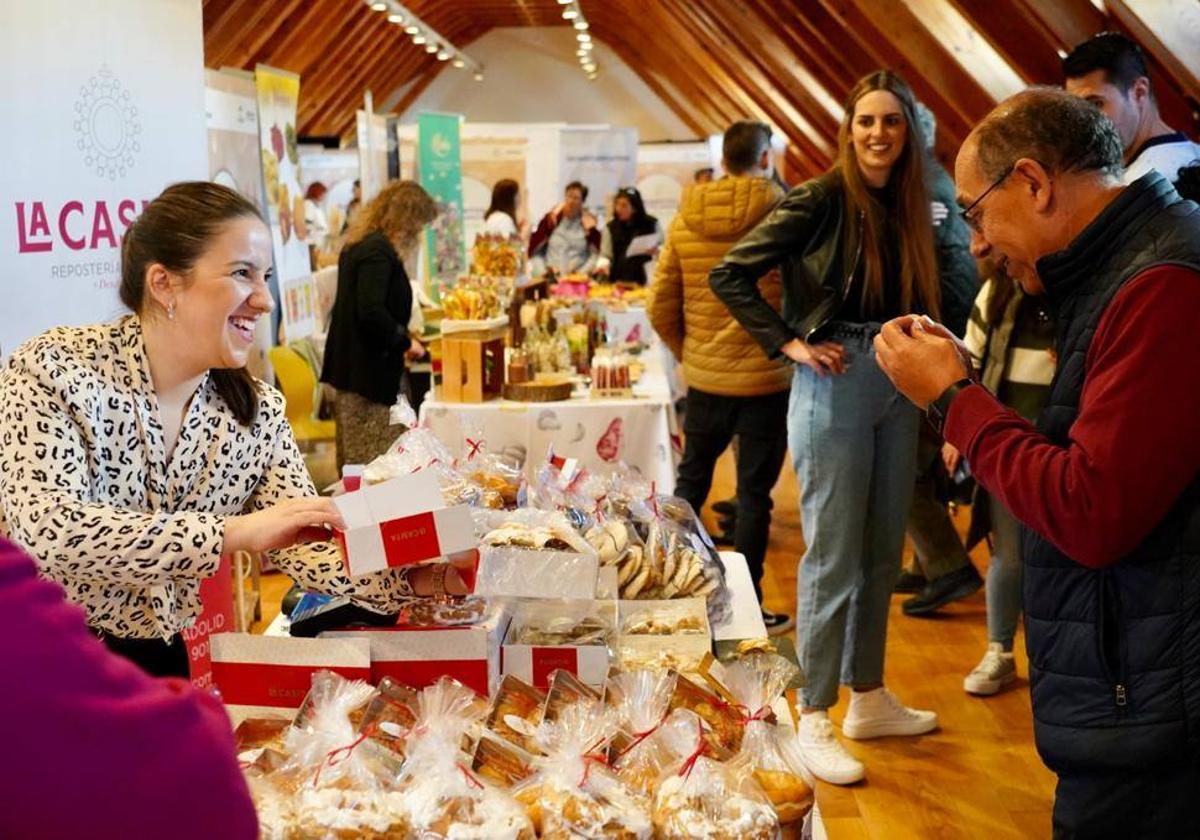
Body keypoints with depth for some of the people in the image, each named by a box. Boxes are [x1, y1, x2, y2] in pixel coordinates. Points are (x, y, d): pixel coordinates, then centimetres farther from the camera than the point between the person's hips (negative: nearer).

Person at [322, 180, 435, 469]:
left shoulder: (359, 245, 16)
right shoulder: (378, 251, -16)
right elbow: (371, 311, -26)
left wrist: (400, 339, 18)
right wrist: (405, 341, -12)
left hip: (351, 368, 10)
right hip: (368, 371, -10)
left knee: (355, 464, 14)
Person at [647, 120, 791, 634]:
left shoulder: (685, 220, -1)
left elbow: (660, 308, 3)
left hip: (703, 378, 4)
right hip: (767, 379, -4)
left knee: (691, 479, 20)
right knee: (755, 493, 5)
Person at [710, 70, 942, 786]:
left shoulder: (910, 210, 10)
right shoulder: (820, 201, -9)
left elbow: (918, 306, 16)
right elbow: (730, 276, -11)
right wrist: (792, 344, -12)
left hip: (899, 389, 7)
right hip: (836, 385, -7)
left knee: (884, 553, 14)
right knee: (834, 557, -2)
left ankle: (870, 698, 28)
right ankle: (814, 719, 9)